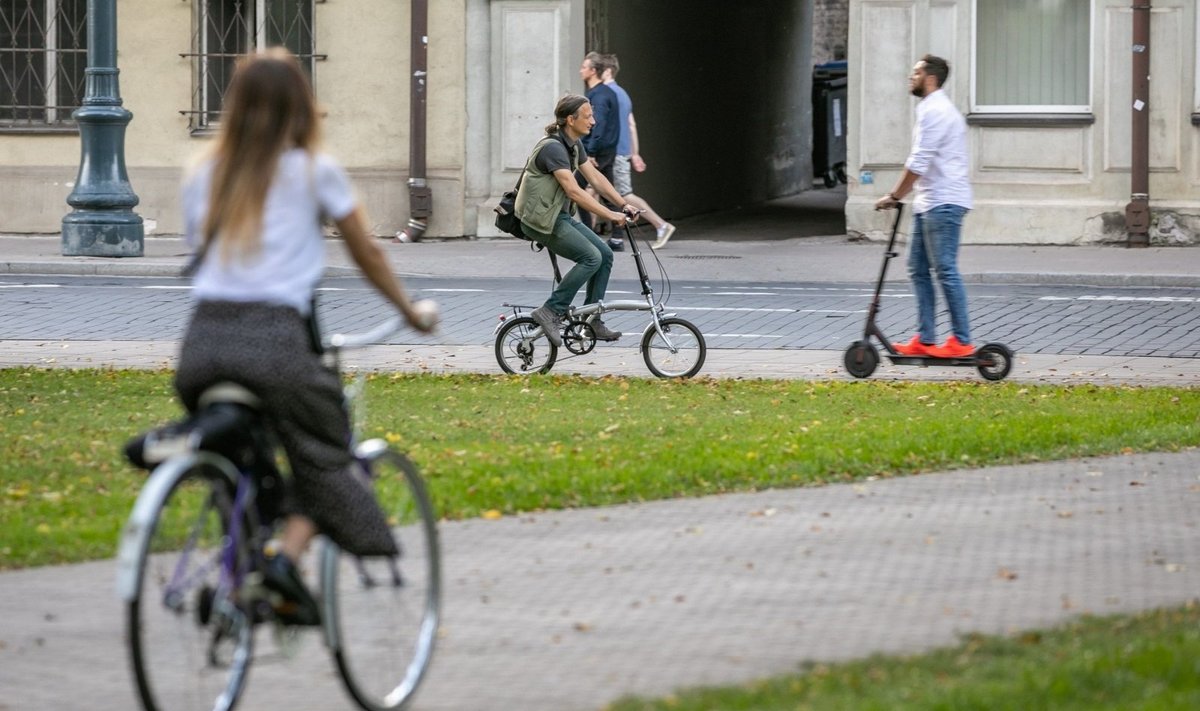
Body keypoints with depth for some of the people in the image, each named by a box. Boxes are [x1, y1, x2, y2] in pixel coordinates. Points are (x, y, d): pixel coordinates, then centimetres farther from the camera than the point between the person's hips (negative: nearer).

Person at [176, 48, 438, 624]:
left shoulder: (203, 176, 17)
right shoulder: (313, 171, 7)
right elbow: (367, 255, 15)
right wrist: (412, 312, 29)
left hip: (203, 339, 4)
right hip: (272, 338, -4)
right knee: (324, 461, 9)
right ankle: (287, 558, -15)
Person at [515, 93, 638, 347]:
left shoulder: (575, 144, 8)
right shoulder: (553, 147, -23)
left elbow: (594, 176, 14)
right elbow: (574, 192, -28)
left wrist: (623, 204, 6)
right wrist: (611, 215, -26)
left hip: (560, 216, 10)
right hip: (541, 219, -10)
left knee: (605, 254, 3)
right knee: (591, 257, -18)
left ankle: (591, 320, 8)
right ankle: (551, 312, -12)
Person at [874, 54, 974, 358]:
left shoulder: (935, 111, -14)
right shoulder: (934, 108, 19)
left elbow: (918, 163, -18)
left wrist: (894, 196, -11)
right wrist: (899, 195, 19)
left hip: (943, 204, -11)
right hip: (929, 204, 11)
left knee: (945, 271, -9)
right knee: (918, 270, 10)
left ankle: (961, 341, -7)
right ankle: (925, 340, 12)